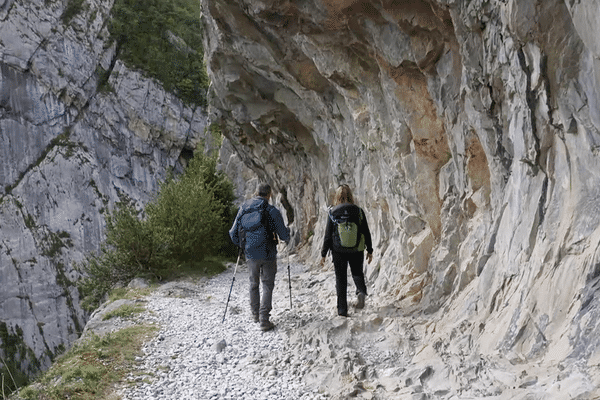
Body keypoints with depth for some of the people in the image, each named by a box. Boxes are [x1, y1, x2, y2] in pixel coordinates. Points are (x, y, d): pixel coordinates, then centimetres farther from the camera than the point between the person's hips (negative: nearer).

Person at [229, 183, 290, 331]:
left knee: (254, 284, 21)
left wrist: (240, 244, 27)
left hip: (250, 254, 4)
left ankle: (255, 314, 32)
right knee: (267, 286, 6)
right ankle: (264, 320, 0)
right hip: (268, 255, -4)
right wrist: (287, 234, 18)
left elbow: (233, 233, 7)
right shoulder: (272, 211, -10)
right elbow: (284, 235, -6)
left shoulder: (243, 208, 2)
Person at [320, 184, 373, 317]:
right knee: (357, 273, 21)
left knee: (340, 279, 10)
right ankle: (361, 291, -10)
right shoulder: (358, 211, -3)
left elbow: (328, 235, -5)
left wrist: (323, 254, 2)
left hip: (339, 251, -1)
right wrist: (370, 250, 12)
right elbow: (366, 233, 1)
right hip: (356, 251, 1)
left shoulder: (332, 212, -6)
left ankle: (342, 309, 9)